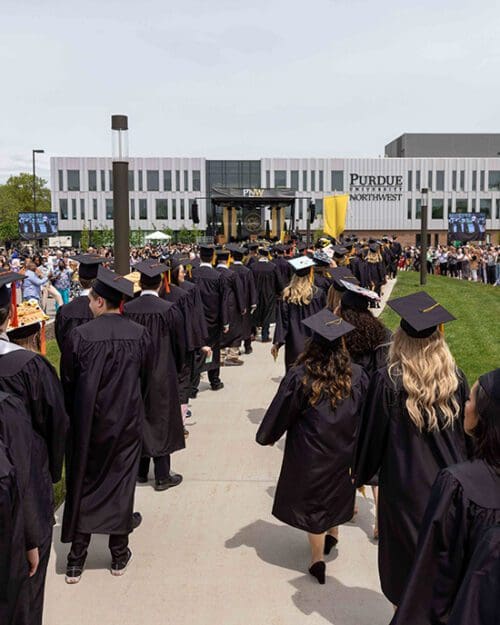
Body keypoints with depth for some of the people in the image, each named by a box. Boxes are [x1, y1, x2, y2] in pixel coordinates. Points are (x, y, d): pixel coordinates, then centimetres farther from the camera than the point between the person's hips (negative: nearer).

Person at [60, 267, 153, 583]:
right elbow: (146, 381, 3)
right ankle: (119, 555, 24)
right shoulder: (141, 335, -8)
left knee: (82, 487, 12)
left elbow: (67, 385, -4)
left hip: (87, 424, -1)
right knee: (121, 485, 14)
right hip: (127, 423, 1)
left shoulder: (79, 336, -15)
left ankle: (76, 560, 20)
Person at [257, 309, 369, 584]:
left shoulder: (298, 377, -22)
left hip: (310, 453, -3)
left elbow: (279, 414, -11)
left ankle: (318, 556, 23)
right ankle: (332, 535, 46)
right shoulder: (357, 376, -12)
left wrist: (266, 436, 7)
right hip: (344, 452, 4)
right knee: (337, 491, 27)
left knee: (312, 500, 14)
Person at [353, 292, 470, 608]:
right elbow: (466, 431, 3)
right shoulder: (456, 378, -8)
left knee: (405, 555, 15)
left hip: (405, 484, -3)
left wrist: (361, 474, 6)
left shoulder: (388, 381, -19)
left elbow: (372, 434, -10)